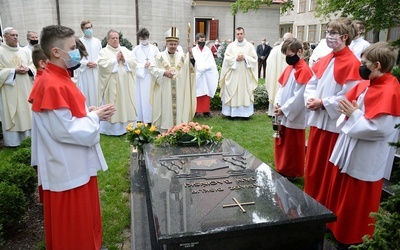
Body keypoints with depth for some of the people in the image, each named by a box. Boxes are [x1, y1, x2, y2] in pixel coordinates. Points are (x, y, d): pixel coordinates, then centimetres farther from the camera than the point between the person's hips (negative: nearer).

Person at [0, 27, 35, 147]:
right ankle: (13, 141, 7)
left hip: (26, 89, 5)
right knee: (12, 115, -1)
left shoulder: (24, 51, 11)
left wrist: (28, 69, -9)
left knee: (26, 112, 10)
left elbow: (33, 66, 12)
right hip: (10, 91, -4)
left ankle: (28, 138, 20)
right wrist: (14, 70, -17)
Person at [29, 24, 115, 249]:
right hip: (67, 167, -10)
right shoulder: (53, 86, -24)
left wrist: (91, 112, 0)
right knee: (72, 221, 10)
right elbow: (65, 130, -25)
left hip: (75, 162, 10)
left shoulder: (59, 78, 7)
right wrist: (95, 116, -13)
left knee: (83, 215, 25)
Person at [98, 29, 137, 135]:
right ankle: (112, 129, 6)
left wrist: (124, 60, -10)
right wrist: (116, 59, -11)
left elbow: (134, 63, 6)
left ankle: (125, 127, 17)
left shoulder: (125, 50, 14)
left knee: (125, 104, 7)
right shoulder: (103, 52, 1)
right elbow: (103, 65, -15)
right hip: (111, 85, -4)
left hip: (125, 84, 4)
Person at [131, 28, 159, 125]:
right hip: (140, 77, 0)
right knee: (141, 98, 0)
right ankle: (140, 119, 5)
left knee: (151, 98, 0)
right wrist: (144, 65, -11)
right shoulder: (135, 50, 6)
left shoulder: (154, 49, 7)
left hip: (152, 77, 0)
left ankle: (151, 119, 5)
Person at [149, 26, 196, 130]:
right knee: (165, 106, 0)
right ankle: (165, 124, 8)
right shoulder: (160, 56, 2)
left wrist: (190, 54, -21)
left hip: (179, 89, 3)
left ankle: (178, 124, 13)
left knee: (178, 105, 5)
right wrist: (164, 72, -15)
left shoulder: (182, 56, 9)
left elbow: (190, 67, -4)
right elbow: (152, 68, -2)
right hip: (165, 89, -2)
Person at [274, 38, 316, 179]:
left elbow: (299, 96, -19)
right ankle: (281, 170, 32)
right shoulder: (289, 69, 11)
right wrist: (277, 103, -4)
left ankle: (291, 173, 20)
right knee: (281, 145, 17)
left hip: (294, 117, -9)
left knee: (292, 147, 5)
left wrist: (284, 109, -16)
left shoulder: (304, 71, -16)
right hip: (283, 115, 9)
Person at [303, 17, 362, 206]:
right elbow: (312, 84, 12)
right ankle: (311, 198, 35)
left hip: (335, 122, -7)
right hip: (318, 119, 8)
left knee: (329, 167, 5)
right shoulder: (324, 60, 10)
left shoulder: (352, 63, -13)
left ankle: (325, 202, 23)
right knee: (313, 163, 17)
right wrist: (311, 98, -7)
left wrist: (323, 103, -18)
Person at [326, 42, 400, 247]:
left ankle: (354, 237, 28)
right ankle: (338, 227, 40)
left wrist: (354, 114, -18)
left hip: (366, 159, -9)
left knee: (358, 202, 8)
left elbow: (379, 129, -27)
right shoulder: (366, 84, 6)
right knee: (342, 194, 22)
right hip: (350, 150, 9)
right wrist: (349, 111, -4)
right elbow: (349, 102, 17)